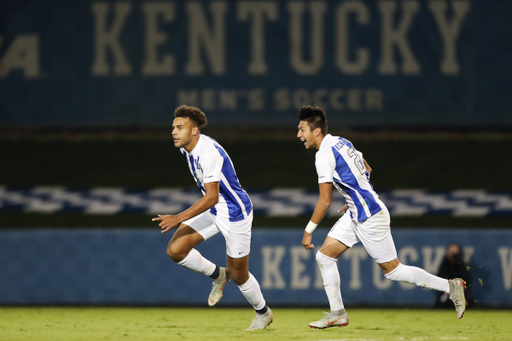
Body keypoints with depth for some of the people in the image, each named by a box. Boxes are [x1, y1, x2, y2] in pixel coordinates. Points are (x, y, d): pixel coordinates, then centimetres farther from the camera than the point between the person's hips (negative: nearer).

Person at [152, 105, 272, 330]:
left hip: (235, 212, -8)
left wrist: (179, 218, -36)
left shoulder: (208, 153, -29)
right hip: (212, 211, 8)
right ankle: (217, 275, 14)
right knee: (175, 250, -9)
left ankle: (263, 313, 31)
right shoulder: (187, 148, -1)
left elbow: (212, 197, -32)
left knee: (238, 275, 4)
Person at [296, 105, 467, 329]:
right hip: (355, 214, 10)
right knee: (324, 256, 5)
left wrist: (308, 231, -13)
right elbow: (366, 170, 19)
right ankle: (338, 314, 9)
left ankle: (451, 287, 10)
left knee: (393, 270, 1)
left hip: (370, 218, -10)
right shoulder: (341, 142, 7)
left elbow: (325, 201, -21)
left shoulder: (324, 155, -20)